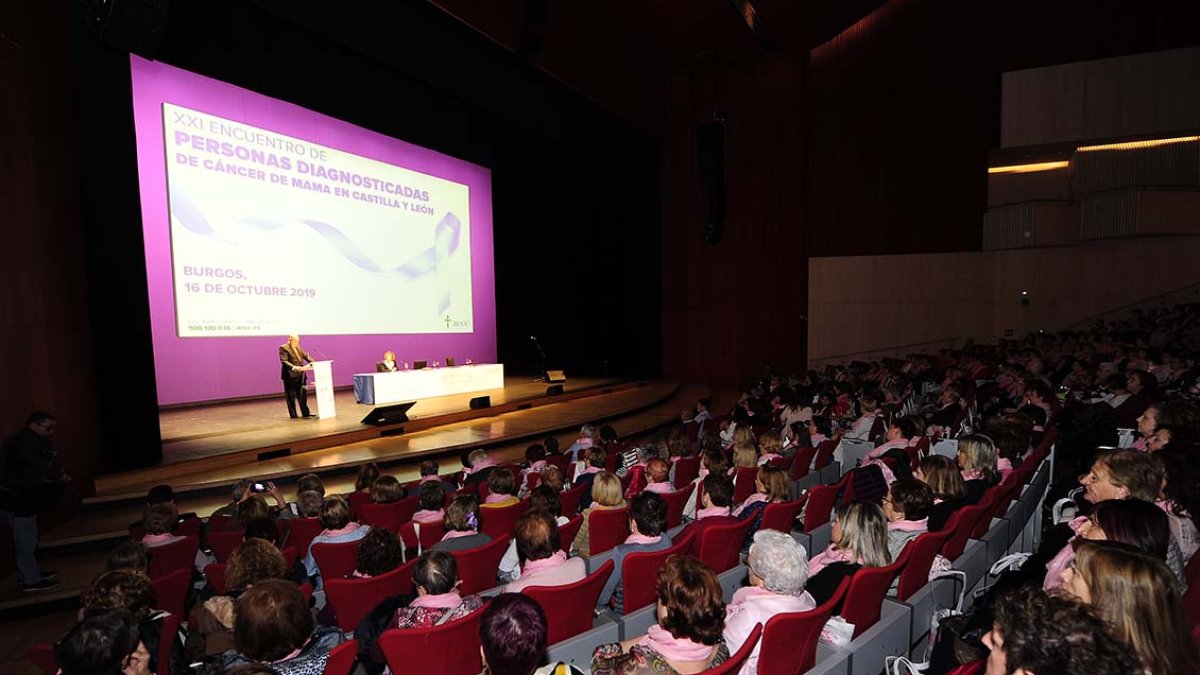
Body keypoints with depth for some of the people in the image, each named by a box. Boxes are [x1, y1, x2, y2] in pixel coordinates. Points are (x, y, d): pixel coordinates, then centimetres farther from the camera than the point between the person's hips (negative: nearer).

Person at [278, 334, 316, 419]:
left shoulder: (298, 347, 15)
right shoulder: (283, 348, -6)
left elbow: (306, 355, 11)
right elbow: (284, 361, -15)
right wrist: (293, 367, -29)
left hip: (301, 374, 6)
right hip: (290, 375, -6)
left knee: (303, 394, 8)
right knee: (291, 396, 2)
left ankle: (305, 413, 14)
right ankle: (293, 414, 10)